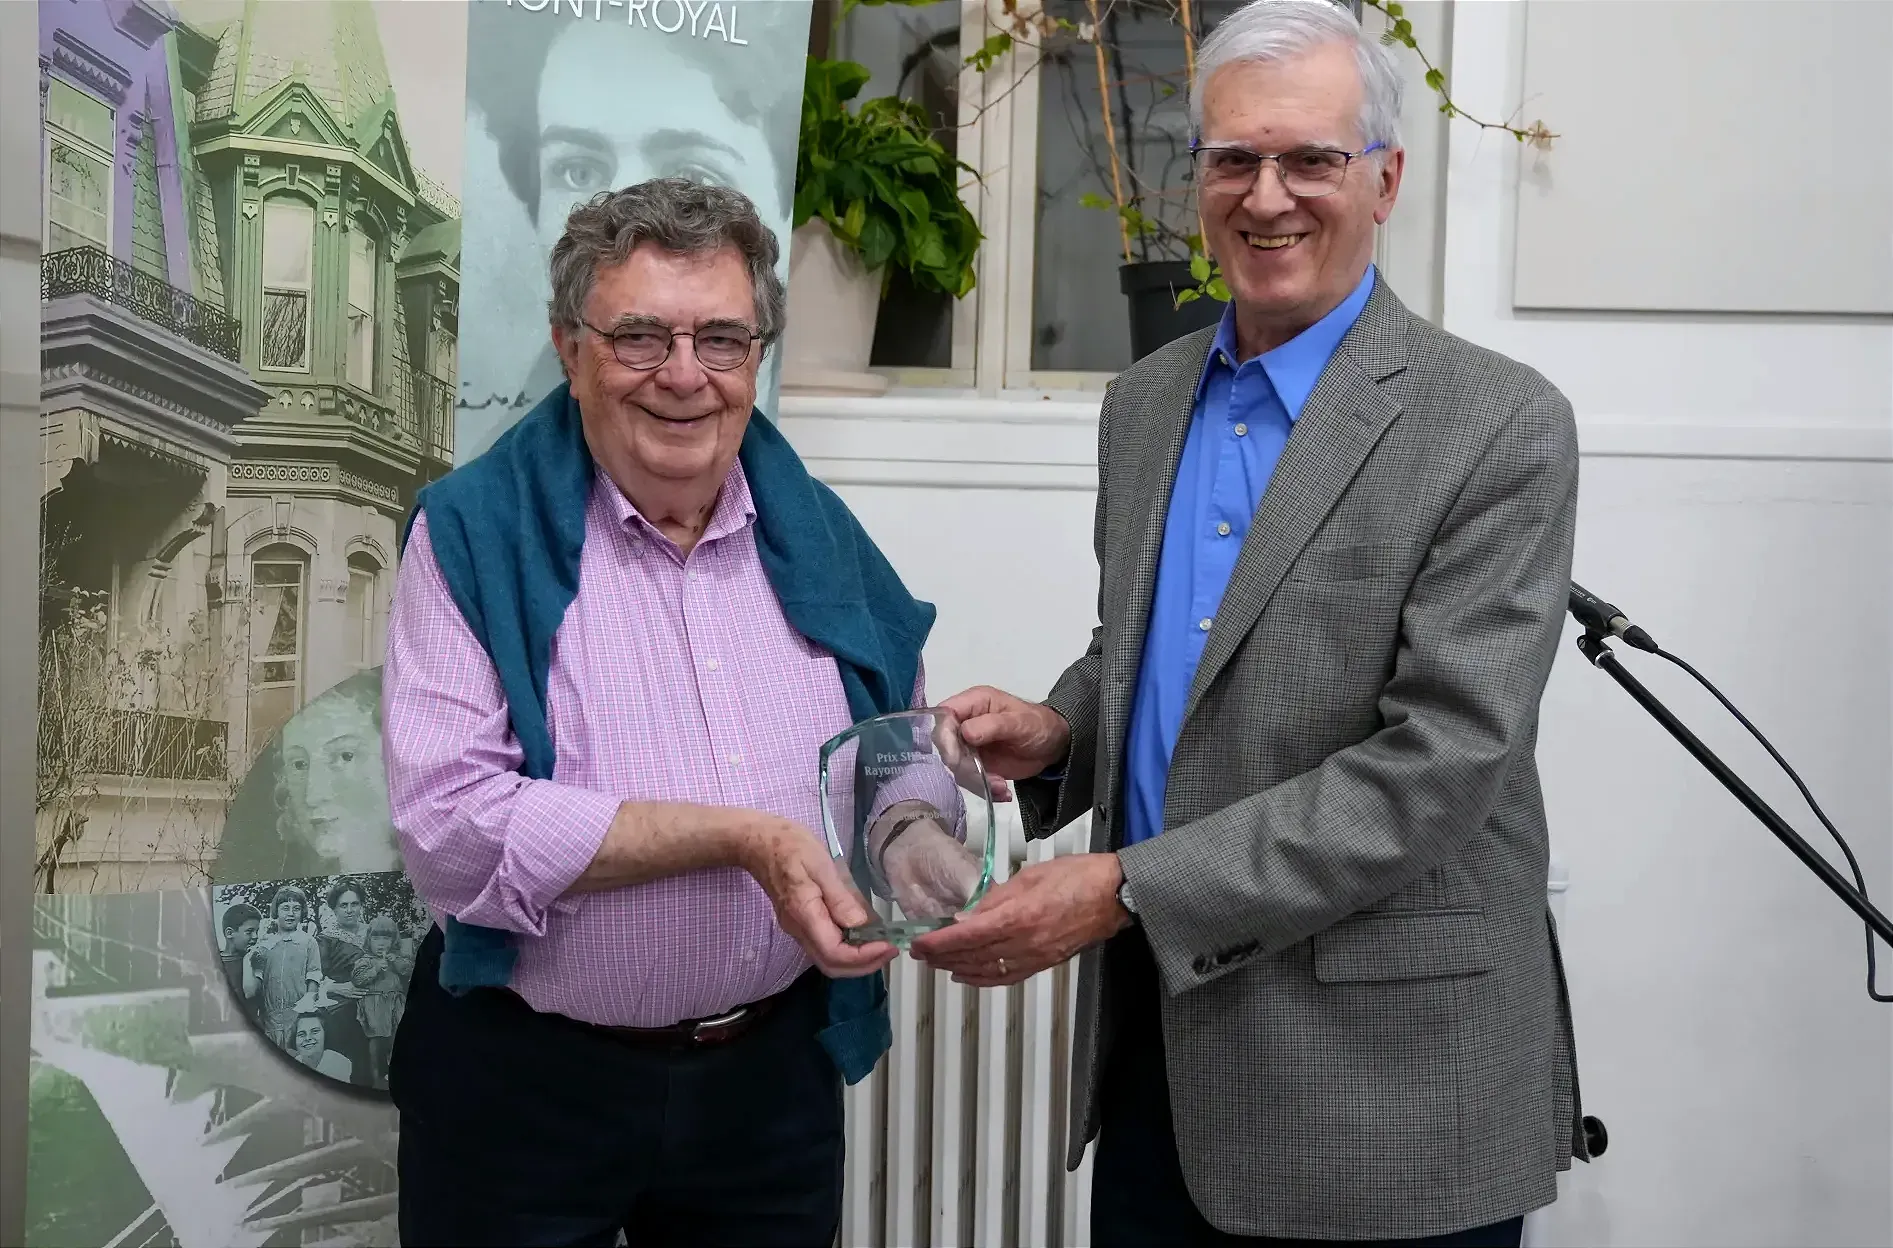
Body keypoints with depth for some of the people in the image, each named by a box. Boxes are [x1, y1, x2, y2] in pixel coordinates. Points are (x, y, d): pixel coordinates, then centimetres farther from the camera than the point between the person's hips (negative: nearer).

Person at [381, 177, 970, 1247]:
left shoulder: (820, 537, 3)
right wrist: (740, 837, -22)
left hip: (772, 1076, 4)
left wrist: (915, 853, -10)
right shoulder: (476, 534, -10)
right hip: (524, 1082, -3)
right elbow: (450, 825, -20)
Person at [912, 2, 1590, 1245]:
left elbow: (1440, 764, -18)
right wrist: (1057, 731, -3)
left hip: (1385, 1076, -5)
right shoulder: (1144, 403, 8)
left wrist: (1128, 889, -21)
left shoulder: (1501, 426, -12)